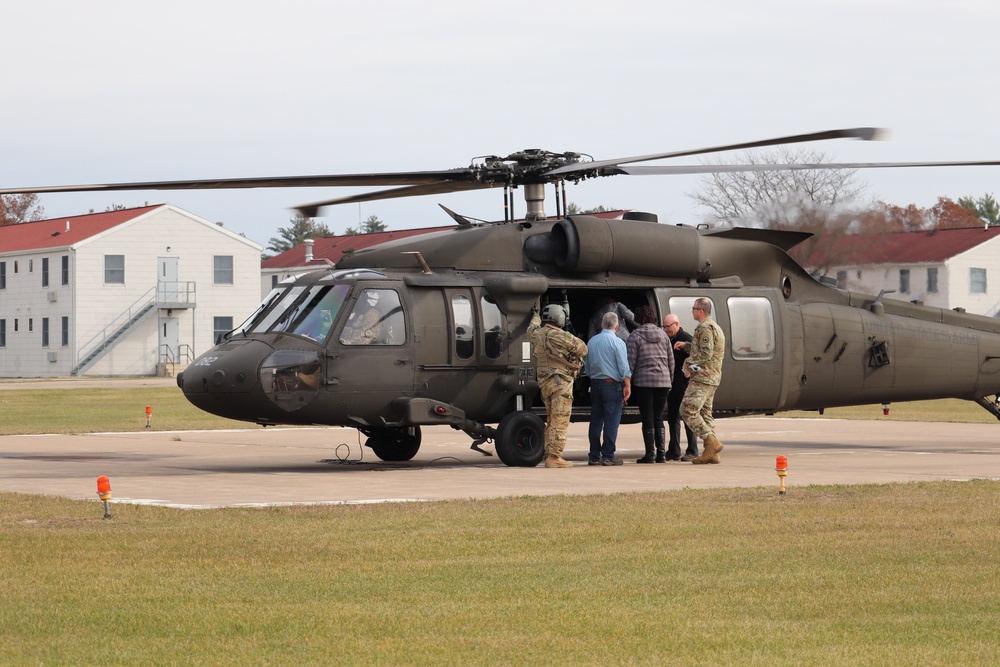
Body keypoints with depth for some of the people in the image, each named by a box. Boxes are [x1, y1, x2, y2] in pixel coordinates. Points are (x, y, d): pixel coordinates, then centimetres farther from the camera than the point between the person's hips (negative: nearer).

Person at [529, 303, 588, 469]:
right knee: (560, 422, -8)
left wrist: (535, 316, 55)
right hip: (561, 382, -8)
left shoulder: (536, 334, 8)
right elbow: (582, 348, -6)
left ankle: (549, 455, 17)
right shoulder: (558, 336, -14)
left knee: (551, 421, 16)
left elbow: (532, 328, 34)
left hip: (544, 383, 8)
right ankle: (554, 457, -12)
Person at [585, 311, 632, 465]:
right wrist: (627, 386, -6)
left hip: (595, 383, 5)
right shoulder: (617, 342, -8)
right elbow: (624, 367, -11)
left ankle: (594, 456, 8)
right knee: (611, 422, -4)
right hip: (612, 384, -5)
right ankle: (608, 456, -6)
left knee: (595, 421, 8)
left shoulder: (591, 342, 9)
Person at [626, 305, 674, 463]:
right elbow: (671, 360, 12)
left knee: (647, 419, -1)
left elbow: (630, 361, -8)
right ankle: (661, 453, 5)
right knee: (658, 417, 11)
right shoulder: (663, 335, 11)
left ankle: (650, 454, -2)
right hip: (663, 381, 4)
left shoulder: (635, 336, -4)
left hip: (643, 381, -4)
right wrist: (670, 379, 21)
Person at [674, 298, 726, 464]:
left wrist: (688, 362, -10)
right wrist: (686, 346, 24)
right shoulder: (715, 327, 20)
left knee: (687, 410, -13)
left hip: (702, 377, -11)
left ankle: (712, 442, -17)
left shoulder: (705, 328, -13)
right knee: (705, 412, 11)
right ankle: (712, 454, 6)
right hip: (712, 379, 11)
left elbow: (706, 354, -21)